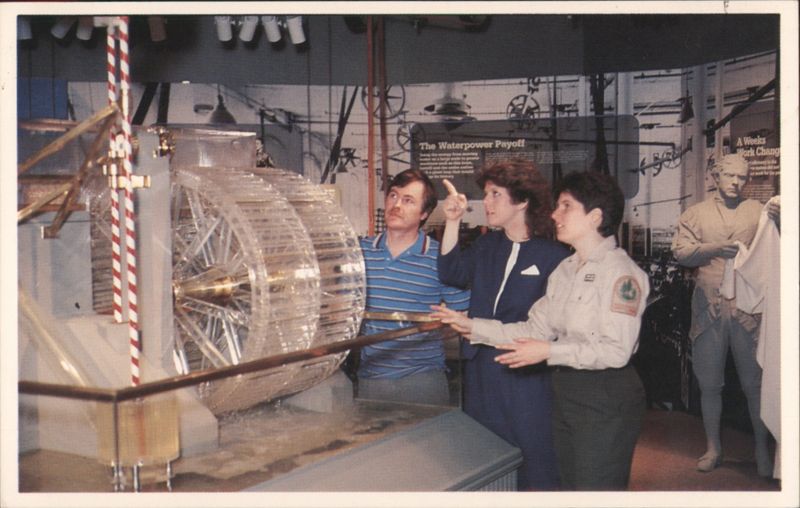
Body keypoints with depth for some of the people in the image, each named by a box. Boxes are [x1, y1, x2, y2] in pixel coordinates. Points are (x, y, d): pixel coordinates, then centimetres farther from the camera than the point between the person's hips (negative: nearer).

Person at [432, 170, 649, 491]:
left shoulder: (621, 272, -15)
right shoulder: (565, 270, 11)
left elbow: (615, 350, -21)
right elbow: (536, 329, 8)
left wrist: (549, 352, -22)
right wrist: (473, 326, 3)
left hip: (607, 397, -8)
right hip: (566, 391, 8)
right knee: (569, 484, 17)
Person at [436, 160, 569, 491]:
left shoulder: (553, 256, -9)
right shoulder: (487, 246, 10)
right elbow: (452, 273, -4)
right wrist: (452, 222, -14)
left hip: (527, 375, -6)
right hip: (481, 371, 6)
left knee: (535, 473, 1)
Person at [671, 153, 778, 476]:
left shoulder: (758, 212, 8)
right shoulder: (697, 214, 10)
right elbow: (680, 252, -1)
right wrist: (714, 248, -16)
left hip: (747, 308, -1)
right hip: (709, 308, 1)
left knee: (755, 382, 2)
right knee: (709, 383, 9)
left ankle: (762, 450, 15)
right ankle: (713, 448, 22)